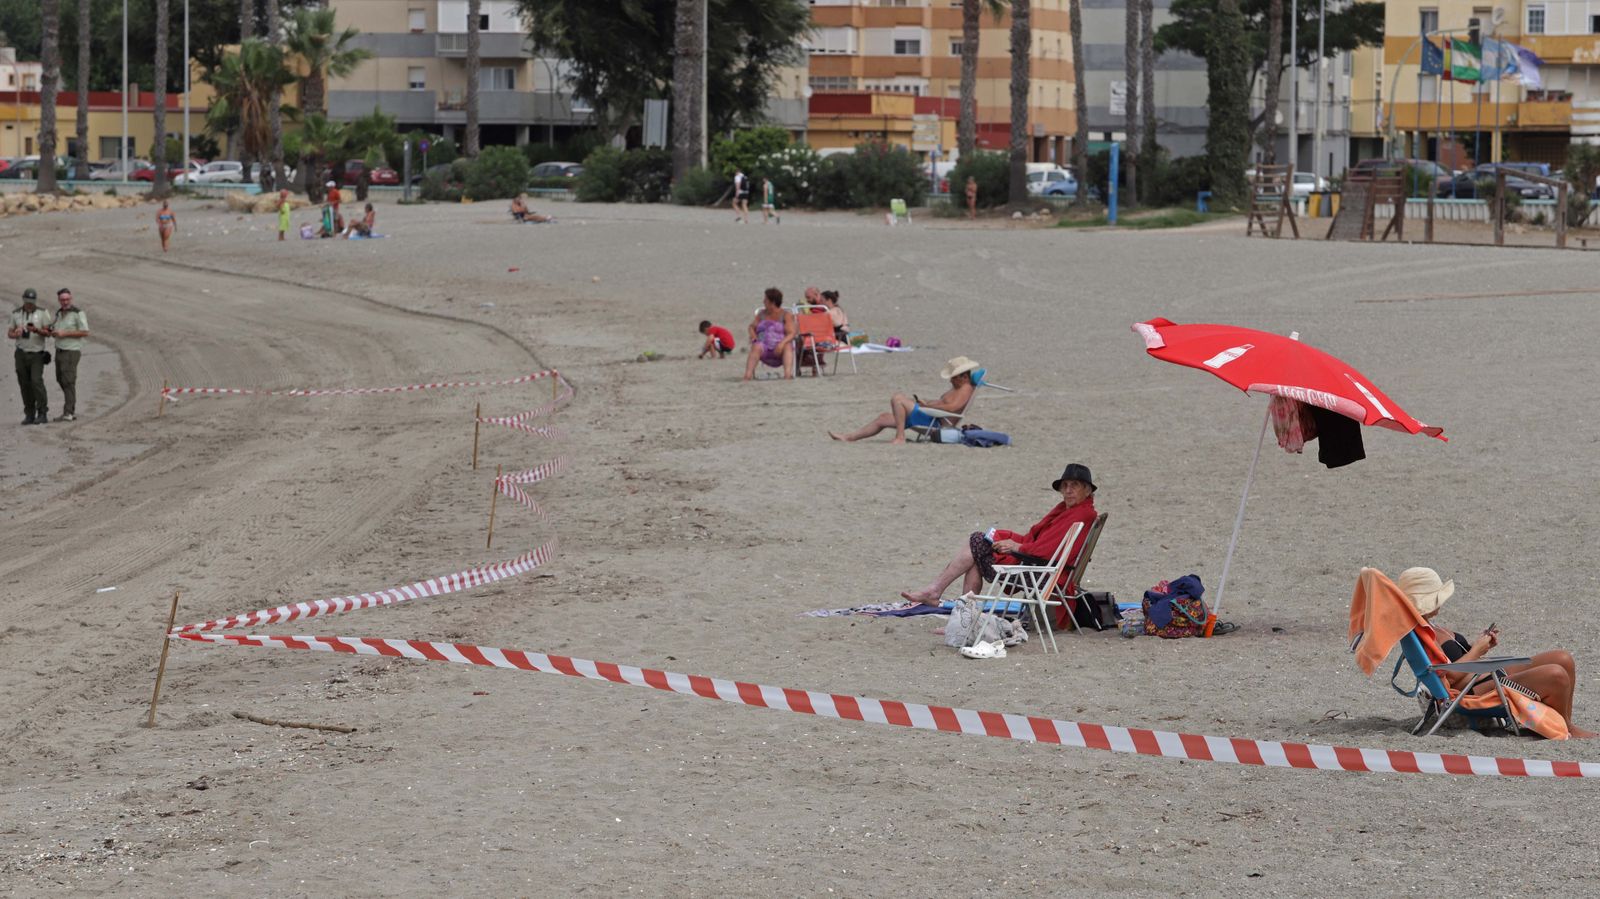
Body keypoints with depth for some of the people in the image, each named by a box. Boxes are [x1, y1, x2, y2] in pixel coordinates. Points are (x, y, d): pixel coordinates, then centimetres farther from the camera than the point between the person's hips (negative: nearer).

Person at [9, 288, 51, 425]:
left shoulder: (42, 313, -2)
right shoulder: (16, 314, 6)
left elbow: (48, 332, -6)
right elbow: (9, 332, 11)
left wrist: (36, 330, -25)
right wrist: (15, 334, -13)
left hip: (37, 353, -3)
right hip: (21, 353, 3)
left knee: (36, 381, -16)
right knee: (24, 384, 2)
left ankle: (42, 413, -12)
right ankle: (29, 415, 9)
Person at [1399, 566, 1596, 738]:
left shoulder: (1428, 627, 15)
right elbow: (1449, 675, -25)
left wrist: (1477, 642, 5)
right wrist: (1477, 650, -13)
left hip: (1487, 676, 12)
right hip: (1475, 693, -12)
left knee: (1563, 659, 6)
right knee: (1555, 675, -23)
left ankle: (1565, 727, 17)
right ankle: (1566, 729, 3)